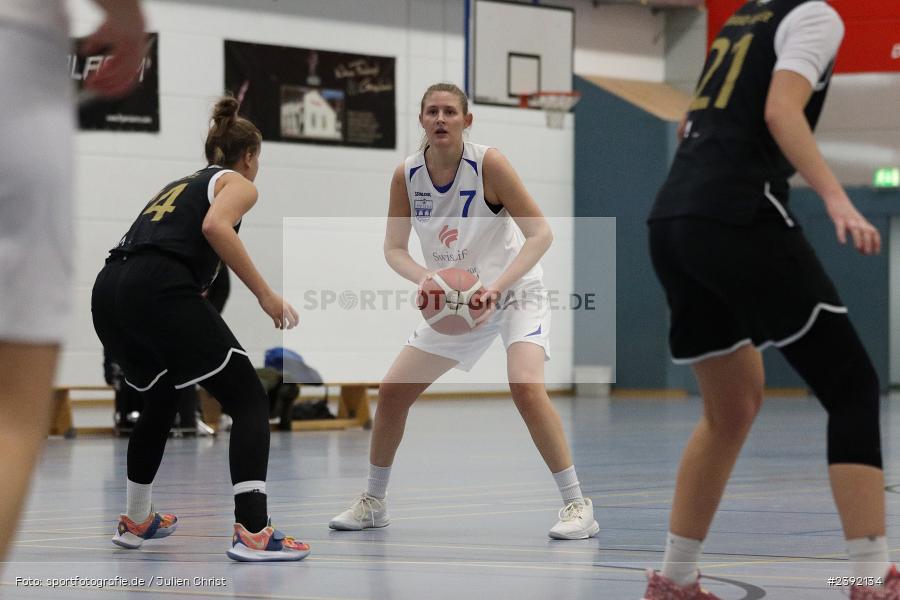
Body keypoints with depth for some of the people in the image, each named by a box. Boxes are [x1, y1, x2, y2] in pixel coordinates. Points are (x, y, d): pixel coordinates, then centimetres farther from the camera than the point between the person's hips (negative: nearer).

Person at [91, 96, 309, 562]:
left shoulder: (180, 184, 33)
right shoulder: (238, 183, 12)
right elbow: (215, 226, -11)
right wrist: (265, 294, -10)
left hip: (108, 291, 8)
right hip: (160, 288, -8)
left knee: (159, 401, 31)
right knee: (249, 401, -2)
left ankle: (136, 522, 40)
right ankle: (253, 533, -17)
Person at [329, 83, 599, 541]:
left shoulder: (488, 164, -21)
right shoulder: (406, 175, -8)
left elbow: (540, 234, -21)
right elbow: (393, 248, -3)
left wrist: (497, 286, -33)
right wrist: (424, 277, -25)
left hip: (514, 292, -5)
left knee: (526, 387, -28)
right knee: (392, 392, 2)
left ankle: (577, 506, -21)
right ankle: (372, 503, 21)